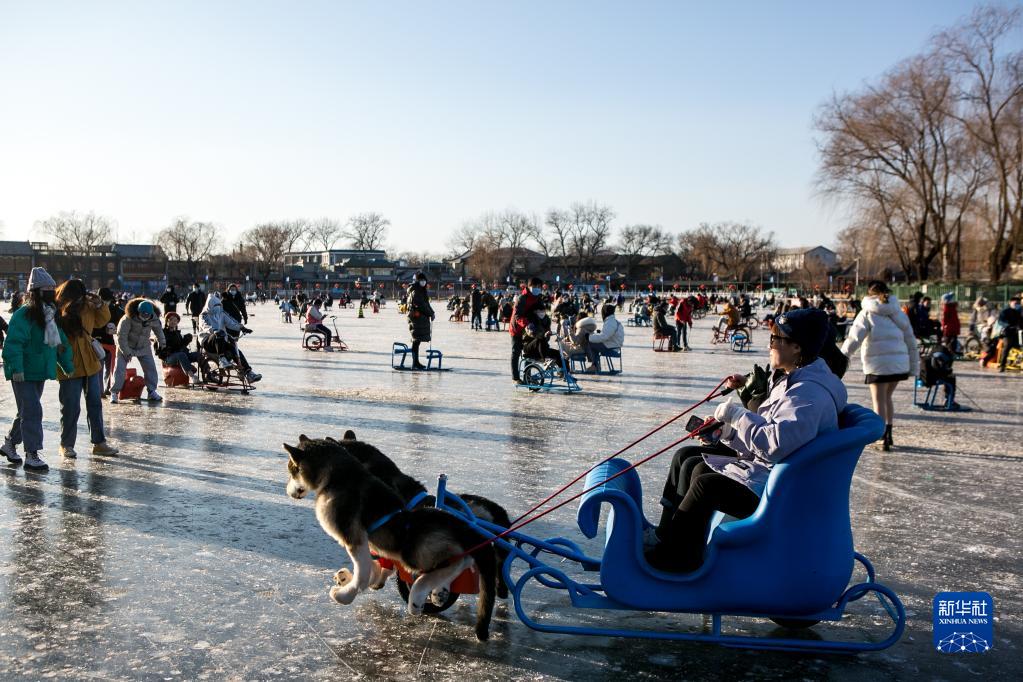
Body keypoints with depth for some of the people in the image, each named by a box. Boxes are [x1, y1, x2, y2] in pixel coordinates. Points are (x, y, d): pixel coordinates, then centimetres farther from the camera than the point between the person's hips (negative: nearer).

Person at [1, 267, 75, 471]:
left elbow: (61, 343, 18)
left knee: (28, 411, 18)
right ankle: (32, 455, -6)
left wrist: (68, 366, 16)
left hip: (40, 373, 8)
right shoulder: (23, 315, -15)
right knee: (32, 411, -11)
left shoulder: (51, 316, 11)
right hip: (23, 374, -8)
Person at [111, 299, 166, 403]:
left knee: (151, 367, -2)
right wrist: (126, 352, -21)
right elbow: (121, 337, -22)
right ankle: (114, 393, -3)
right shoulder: (127, 319, -29)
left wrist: (162, 342, 10)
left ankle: (151, 391, 9)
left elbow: (158, 329, 7)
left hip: (144, 347, 4)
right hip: (126, 346, -4)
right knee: (120, 368, -10)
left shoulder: (154, 319, -16)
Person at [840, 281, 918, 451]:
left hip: (877, 364, -4)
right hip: (899, 363, 4)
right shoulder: (898, 312, 11)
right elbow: (911, 341, 13)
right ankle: (888, 435, 20)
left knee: (879, 400, 5)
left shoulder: (867, 313, -2)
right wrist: (914, 367, 19)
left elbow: (854, 339, -14)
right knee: (887, 397, 20)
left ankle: (884, 439, 2)